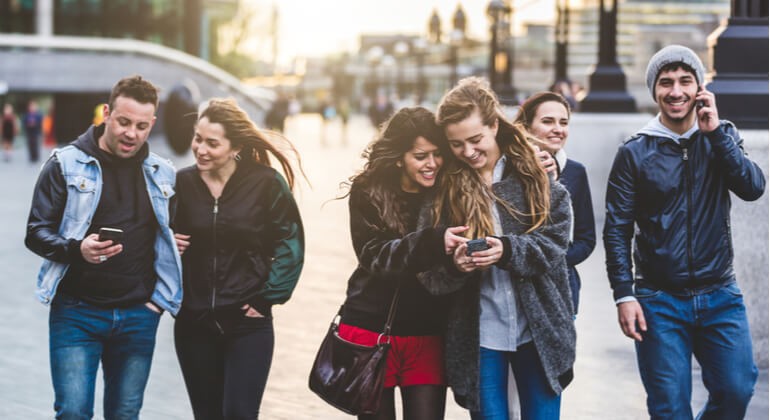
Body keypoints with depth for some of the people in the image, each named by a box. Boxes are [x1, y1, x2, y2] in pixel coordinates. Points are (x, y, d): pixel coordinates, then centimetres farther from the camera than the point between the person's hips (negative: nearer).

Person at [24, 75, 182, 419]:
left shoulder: (162, 174, 9)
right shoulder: (67, 164, -2)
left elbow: (175, 235, 19)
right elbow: (36, 233, -4)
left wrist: (162, 295, 4)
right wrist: (77, 249, -23)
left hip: (138, 316, 3)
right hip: (76, 312, -3)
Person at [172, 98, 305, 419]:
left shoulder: (266, 184, -8)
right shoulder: (182, 183, 1)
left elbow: (290, 244, -2)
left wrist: (268, 298, -6)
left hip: (248, 322, -3)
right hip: (193, 322, 3)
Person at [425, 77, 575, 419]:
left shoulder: (534, 177, 0)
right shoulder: (445, 188, -1)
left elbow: (555, 242, -5)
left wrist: (508, 250, -22)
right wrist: (454, 263, -24)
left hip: (538, 331, 0)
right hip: (476, 337, 0)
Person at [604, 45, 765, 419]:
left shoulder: (722, 137, 6)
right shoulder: (635, 153, -1)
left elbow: (753, 188, -10)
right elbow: (617, 229, -2)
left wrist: (714, 131, -14)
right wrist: (624, 295, -9)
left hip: (720, 296, 2)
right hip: (659, 300, -2)